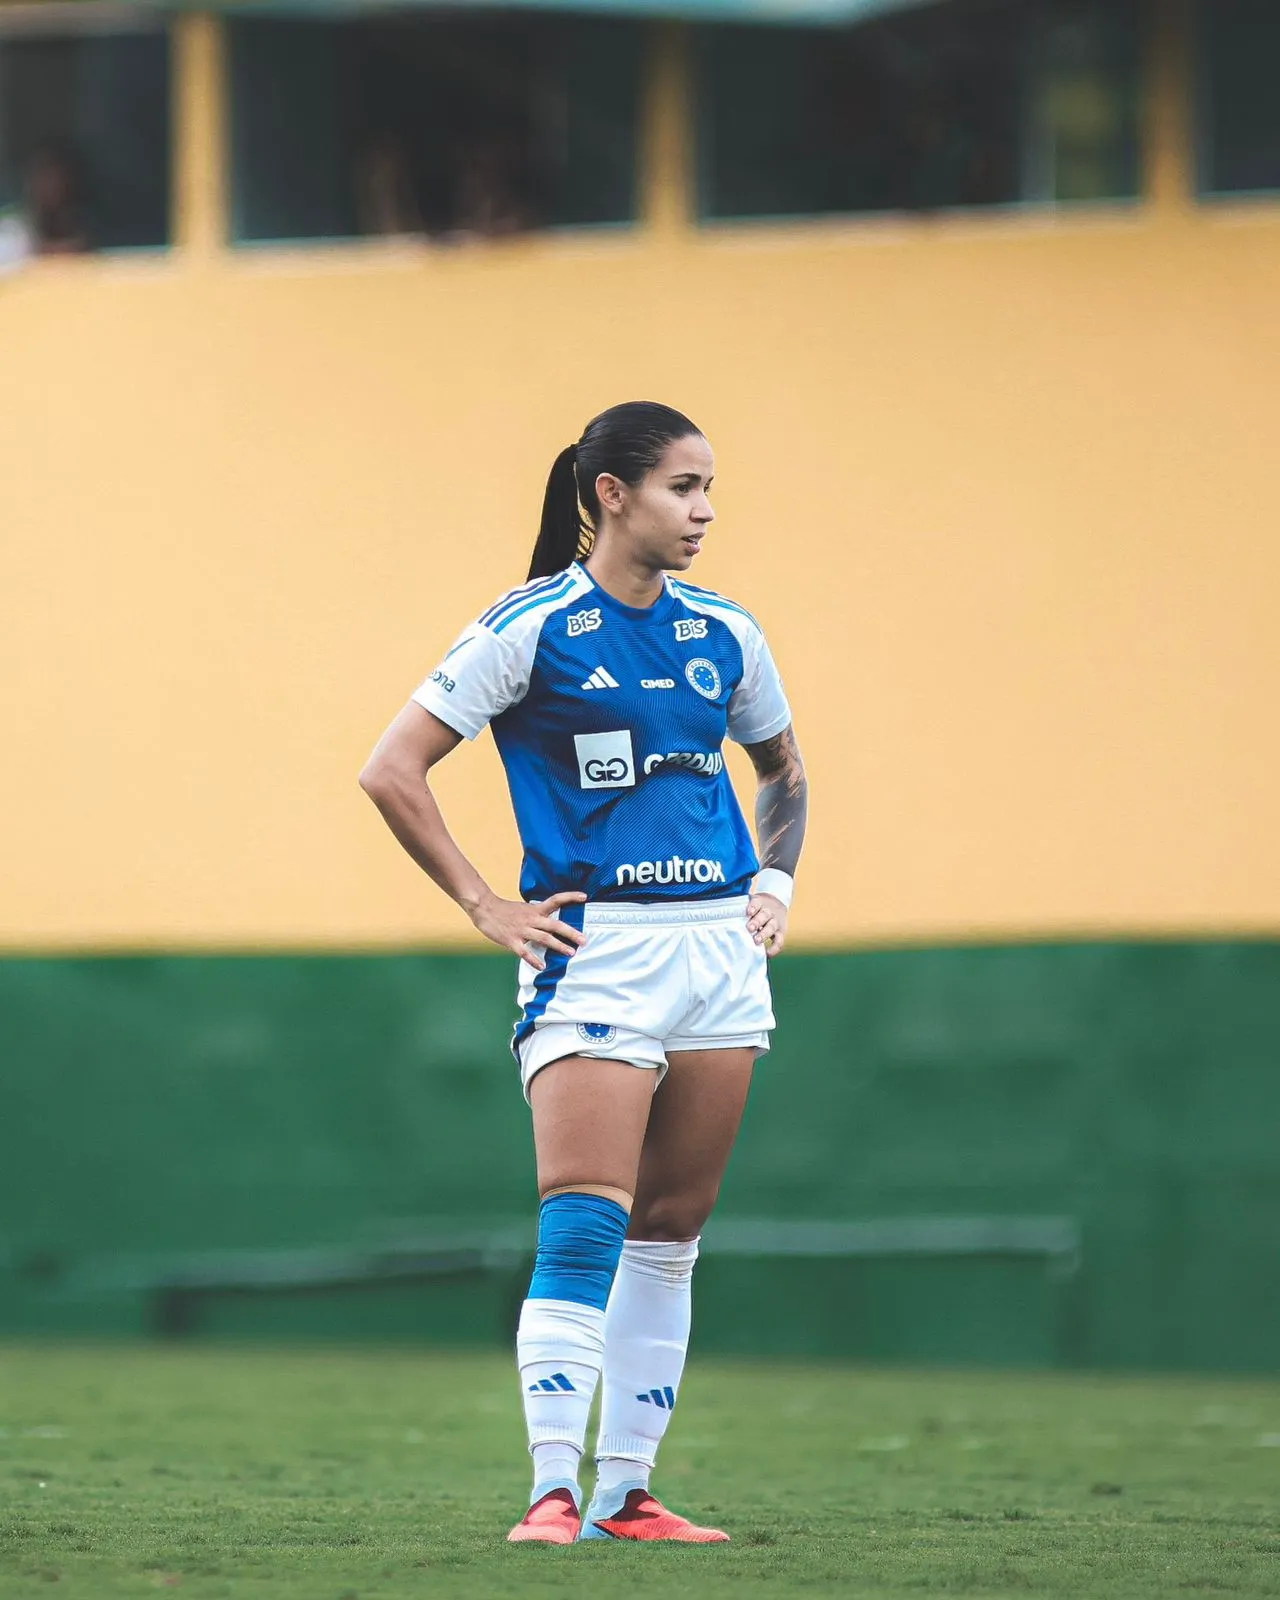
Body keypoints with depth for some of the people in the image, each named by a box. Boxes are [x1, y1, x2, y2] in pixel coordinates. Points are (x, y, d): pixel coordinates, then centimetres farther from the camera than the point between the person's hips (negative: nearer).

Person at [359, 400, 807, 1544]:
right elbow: (392, 772, -6)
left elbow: (781, 769, 29)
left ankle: (626, 1492, 11)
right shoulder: (533, 630, -6)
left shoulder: (724, 635, 11)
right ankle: (554, 1493, -16)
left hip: (721, 947, 6)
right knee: (582, 1230, -14)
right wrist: (486, 907, -7)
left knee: (671, 1236, 6)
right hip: (595, 953, -6)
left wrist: (778, 882, 14)